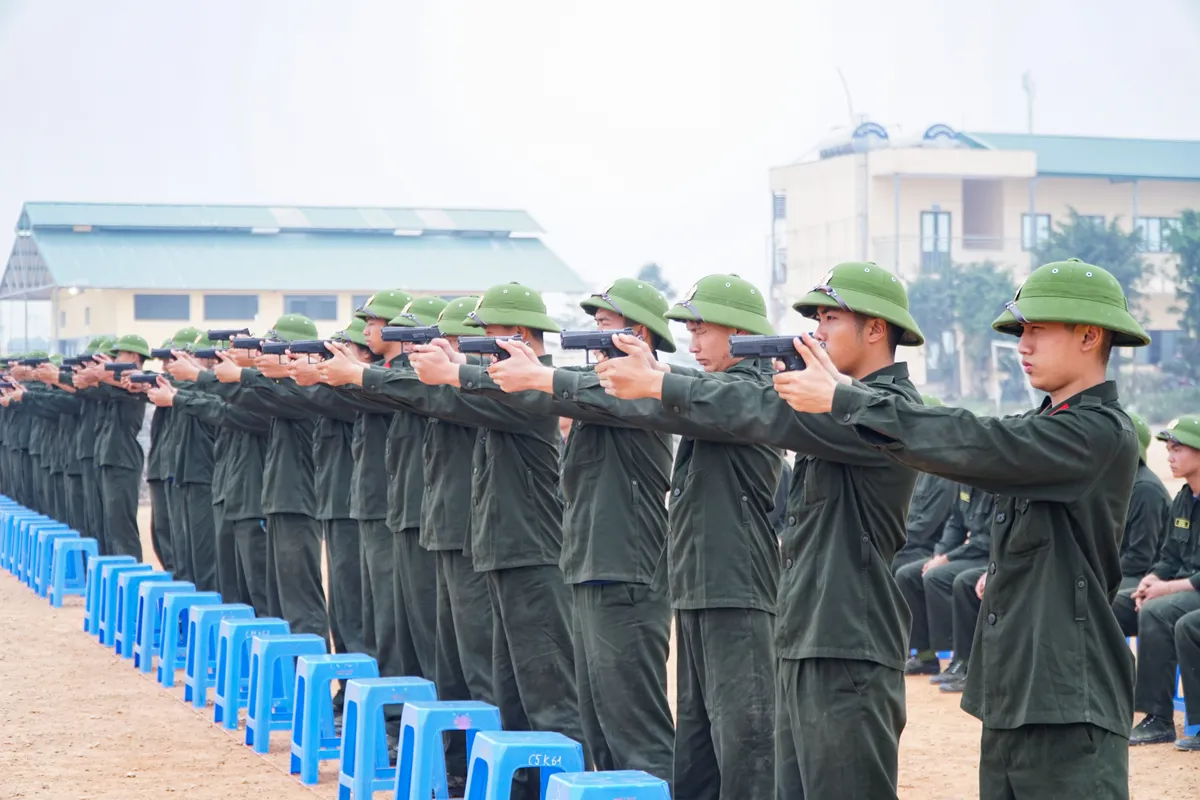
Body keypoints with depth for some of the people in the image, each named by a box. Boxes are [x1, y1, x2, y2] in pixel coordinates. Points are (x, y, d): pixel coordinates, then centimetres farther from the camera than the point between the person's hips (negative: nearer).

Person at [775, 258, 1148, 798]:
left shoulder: (1102, 434, -13)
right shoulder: (1044, 426, 17)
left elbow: (975, 446, -20)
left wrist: (842, 401, -16)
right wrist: (842, 390, -3)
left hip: (1069, 705, -9)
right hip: (1010, 695, 9)